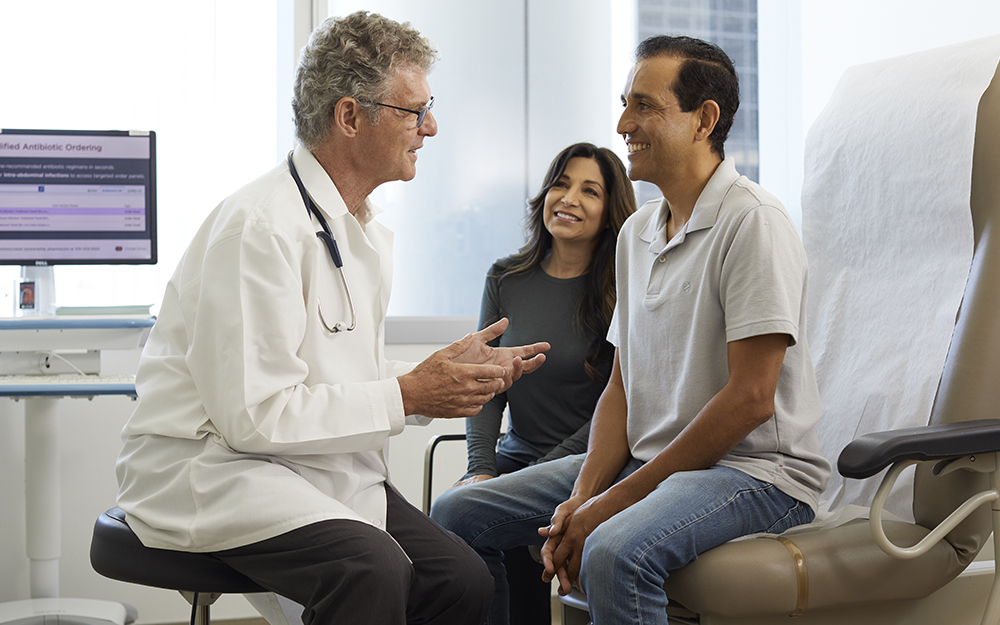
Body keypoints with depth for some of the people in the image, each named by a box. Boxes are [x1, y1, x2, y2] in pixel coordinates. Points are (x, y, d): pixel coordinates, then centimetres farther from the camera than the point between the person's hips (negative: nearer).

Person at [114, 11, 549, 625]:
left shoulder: (371, 234, 13)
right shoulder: (260, 225, -18)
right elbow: (253, 413, -23)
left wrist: (455, 375, 3)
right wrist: (405, 396, -17)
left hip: (321, 466, 9)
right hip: (212, 464, -8)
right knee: (372, 569, -31)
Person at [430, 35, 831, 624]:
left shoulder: (752, 222, -14)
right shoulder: (636, 232, 13)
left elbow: (750, 399, -19)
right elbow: (623, 384, 13)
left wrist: (619, 500, -16)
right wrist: (582, 498, -4)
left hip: (756, 471, -8)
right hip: (647, 461, 8)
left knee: (615, 552, -37)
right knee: (458, 514, 0)